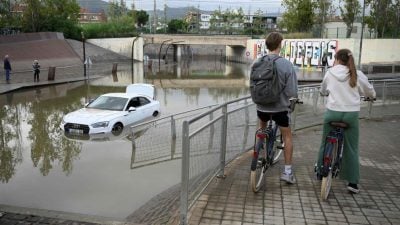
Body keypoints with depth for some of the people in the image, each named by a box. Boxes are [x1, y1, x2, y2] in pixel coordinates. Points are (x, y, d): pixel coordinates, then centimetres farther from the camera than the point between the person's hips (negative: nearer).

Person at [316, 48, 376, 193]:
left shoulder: (330, 73, 1)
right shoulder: (357, 75, 0)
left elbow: (323, 91, 15)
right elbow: (370, 92, 12)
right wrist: (372, 95, 36)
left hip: (332, 112, 1)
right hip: (351, 114, 0)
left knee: (325, 143, 17)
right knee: (351, 149, 7)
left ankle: (320, 171, 32)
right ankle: (352, 182, 9)